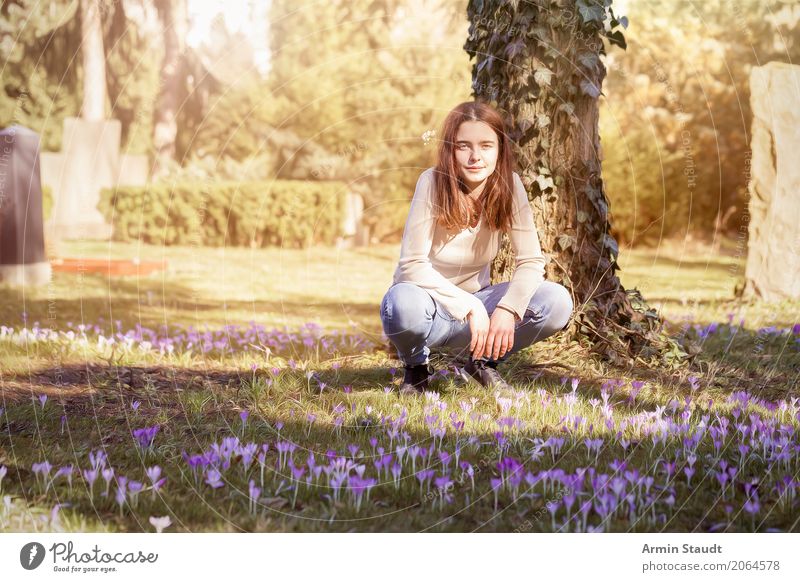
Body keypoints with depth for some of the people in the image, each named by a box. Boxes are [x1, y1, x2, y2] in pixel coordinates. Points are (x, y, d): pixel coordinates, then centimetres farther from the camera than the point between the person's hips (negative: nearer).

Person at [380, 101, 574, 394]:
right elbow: (412, 265, -25)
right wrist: (470, 307, -30)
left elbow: (531, 260, -11)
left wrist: (507, 310, -28)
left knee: (557, 303, -20)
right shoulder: (433, 182, -21)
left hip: (475, 301, 4)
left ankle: (483, 361, 8)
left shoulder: (508, 184, -11)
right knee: (404, 306, -40)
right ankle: (416, 366, -2)